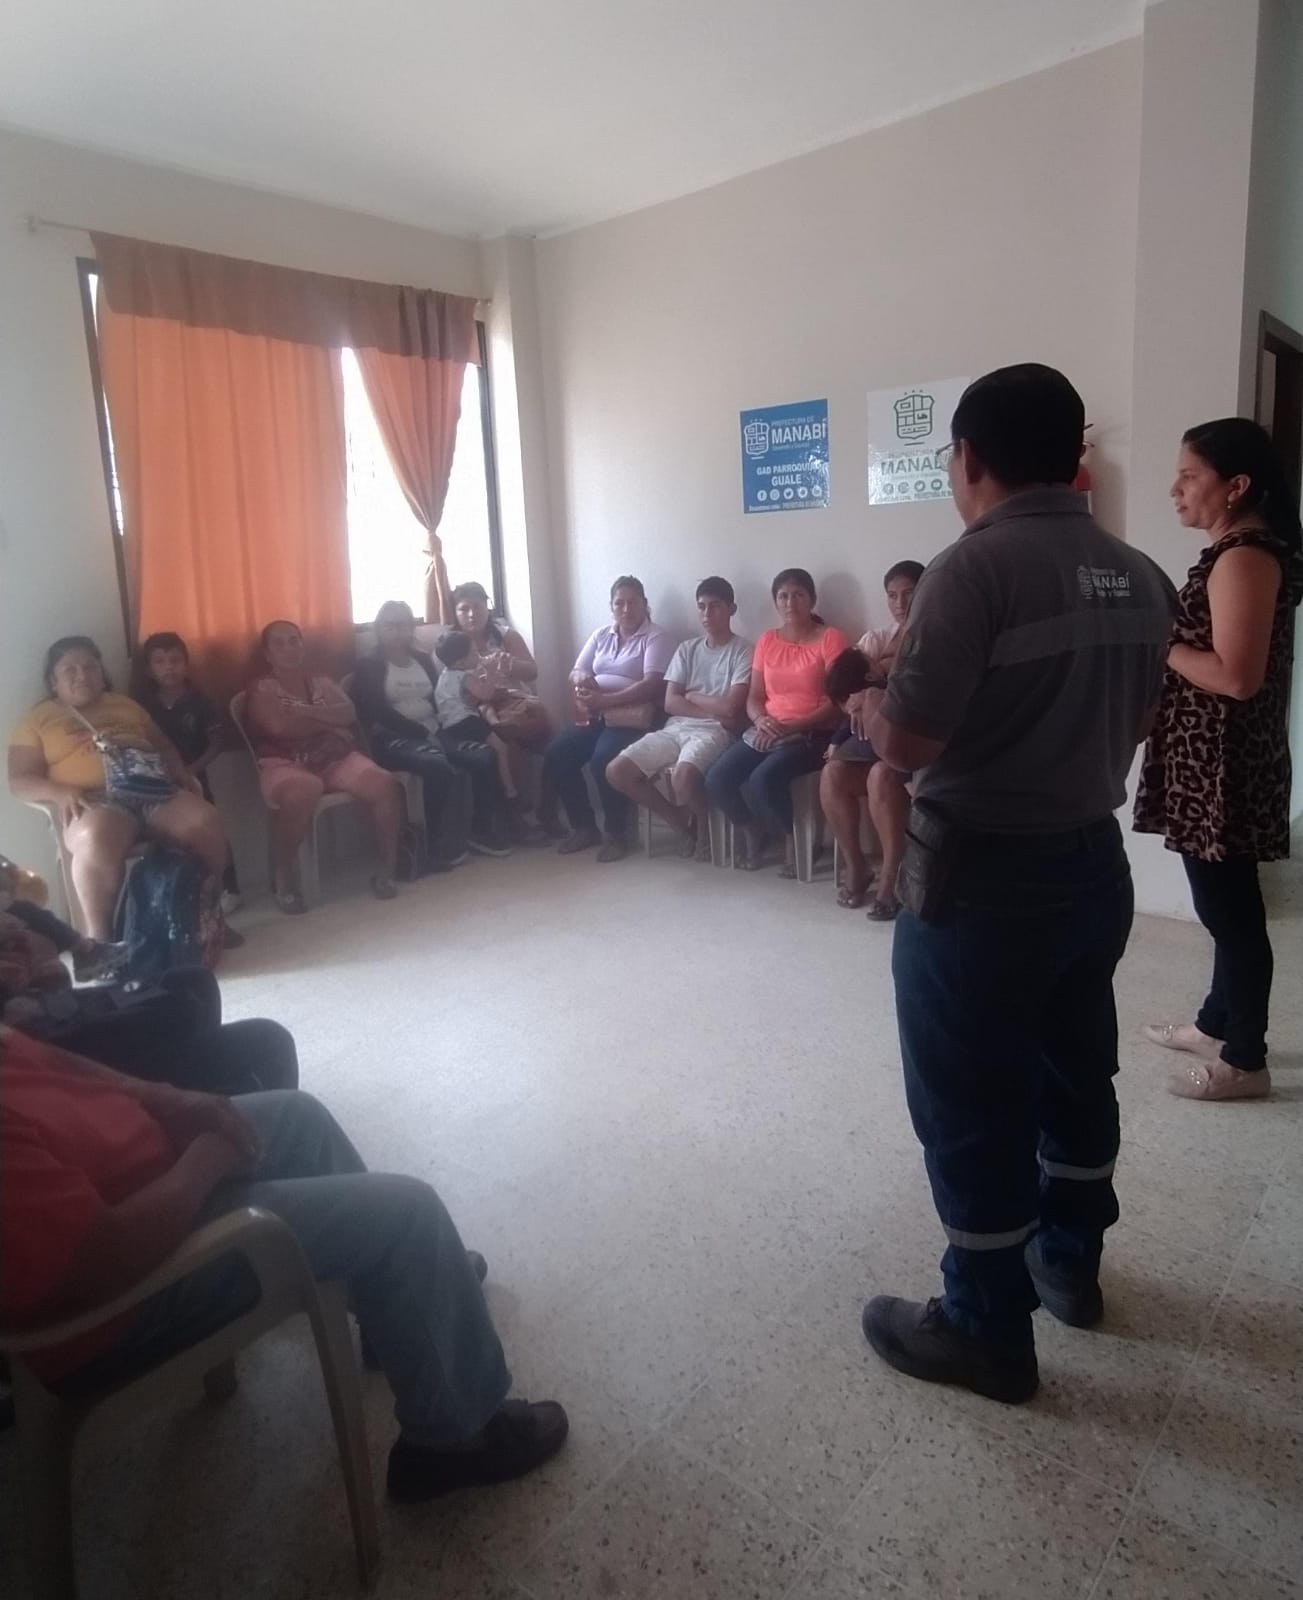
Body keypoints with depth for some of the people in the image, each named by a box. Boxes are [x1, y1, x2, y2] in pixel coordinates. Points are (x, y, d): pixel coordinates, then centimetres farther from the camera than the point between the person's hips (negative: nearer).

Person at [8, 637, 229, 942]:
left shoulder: (125, 705, 30)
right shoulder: (38, 719, 17)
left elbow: (164, 745, 29)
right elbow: (20, 781, 8)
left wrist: (184, 777, 8)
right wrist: (61, 792, -13)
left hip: (154, 791, 4)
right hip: (98, 802, -4)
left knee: (206, 821, -26)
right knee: (98, 840, -40)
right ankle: (100, 938, -26)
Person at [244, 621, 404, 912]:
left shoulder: (321, 682, 23)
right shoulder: (261, 688, 8)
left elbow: (349, 714, 5)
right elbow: (280, 727, -11)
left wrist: (305, 712, -8)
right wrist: (329, 720, -1)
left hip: (337, 757, 4)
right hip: (285, 763, -4)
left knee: (387, 786, -25)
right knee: (302, 792, -42)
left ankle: (387, 870, -10)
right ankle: (285, 878, -20)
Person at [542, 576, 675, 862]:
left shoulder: (656, 637, -3)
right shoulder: (601, 635, 17)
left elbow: (652, 685, -16)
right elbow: (575, 674, 15)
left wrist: (605, 700, -23)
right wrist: (582, 678, -12)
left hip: (632, 719, -6)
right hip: (594, 717, 6)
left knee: (604, 759, -33)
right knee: (556, 752, -16)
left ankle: (615, 833, -12)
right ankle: (583, 826, -1)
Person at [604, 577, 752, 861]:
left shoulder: (743, 650, -1)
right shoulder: (686, 649, 15)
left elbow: (731, 707, -12)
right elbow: (670, 703, 6)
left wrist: (692, 696, 2)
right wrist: (714, 710, -6)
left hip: (715, 732, -6)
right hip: (677, 728, 6)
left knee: (683, 776, -38)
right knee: (616, 772, -12)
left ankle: (703, 826, -2)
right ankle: (684, 823, 4)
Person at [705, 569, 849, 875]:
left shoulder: (831, 638, -3)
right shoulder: (767, 640, 13)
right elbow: (754, 697, 12)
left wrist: (792, 726, -19)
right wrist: (761, 721, -11)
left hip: (811, 735, -5)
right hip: (765, 733, 5)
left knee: (764, 778, -33)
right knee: (717, 779, -18)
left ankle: (794, 839, -6)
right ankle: (753, 833, 9)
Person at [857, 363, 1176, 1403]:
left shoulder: (978, 566, -20)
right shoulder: (1140, 577, 5)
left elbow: (907, 743, -22)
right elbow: (1135, 725, 14)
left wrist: (872, 696, -1)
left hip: (982, 876, -8)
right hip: (1094, 861, 8)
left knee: (972, 1108, 7)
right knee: (1076, 1076, 22)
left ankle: (987, 1329, 22)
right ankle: (1070, 1262, 42)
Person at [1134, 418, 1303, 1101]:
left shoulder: (1245, 558, -18)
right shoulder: (1242, 552, 14)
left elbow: (1236, 676, -24)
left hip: (1224, 764, -10)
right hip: (1210, 759, 10)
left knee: (1229, 906, -1)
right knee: (1223, 902, 19)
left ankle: (1245, 1060, 12)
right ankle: (1216, 1024, 34)